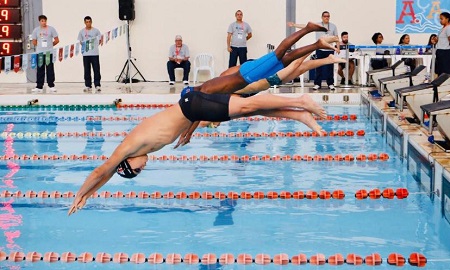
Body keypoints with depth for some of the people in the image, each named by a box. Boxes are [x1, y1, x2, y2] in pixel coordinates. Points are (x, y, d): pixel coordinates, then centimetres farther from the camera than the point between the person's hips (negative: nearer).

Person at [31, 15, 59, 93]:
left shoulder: (51, 29, 1)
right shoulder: (36, 30, 6)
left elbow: (57, 40, 3)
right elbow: (34, 42, 12)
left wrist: (50, 45, 7)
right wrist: (40, 46, 8)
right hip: (39, 53, 2)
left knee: (50, 70, -2)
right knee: (40, 70, 4)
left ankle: (51, 86, 4)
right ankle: (39, 87, 7)